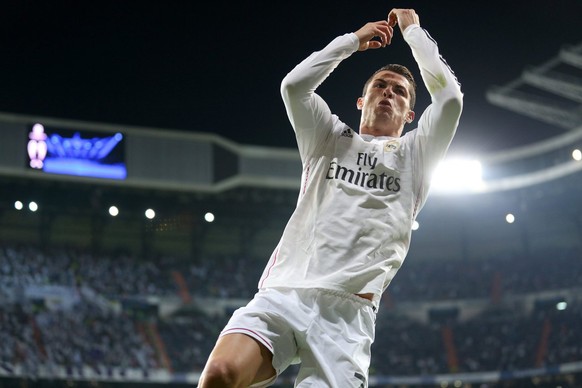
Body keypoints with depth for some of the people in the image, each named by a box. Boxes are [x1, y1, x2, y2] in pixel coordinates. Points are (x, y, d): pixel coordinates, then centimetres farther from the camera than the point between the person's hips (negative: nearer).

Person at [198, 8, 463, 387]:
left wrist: (413, 29, 16)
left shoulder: (415, 154, 21)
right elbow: (294, 84, 8)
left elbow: (450, 97, 6)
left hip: (346, 312, 0)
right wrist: (354, 39, 17)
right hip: (281, 294, 1)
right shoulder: (330, 139, 25)